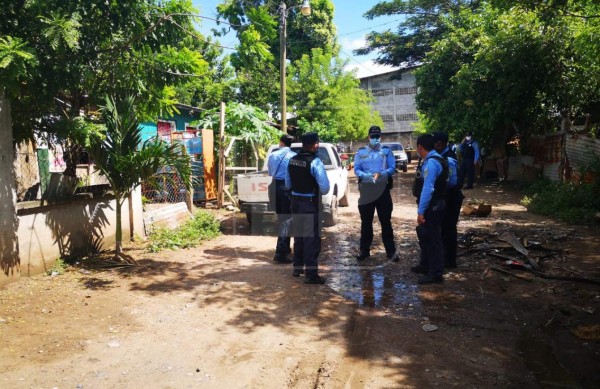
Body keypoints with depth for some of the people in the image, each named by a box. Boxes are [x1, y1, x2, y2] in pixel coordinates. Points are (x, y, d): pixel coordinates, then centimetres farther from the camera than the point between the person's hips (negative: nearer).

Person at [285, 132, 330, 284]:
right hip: (311, 204, -7)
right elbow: (325, 188, -21)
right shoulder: (315, 162, -18)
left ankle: (297, 268, 34)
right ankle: (311, 274, 6)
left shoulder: (292, 160, 3)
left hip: (296, 202, 7)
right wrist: (316, 190, -1)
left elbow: (288, 184, 14)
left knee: (298, 236, 20)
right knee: (311, 238, 2)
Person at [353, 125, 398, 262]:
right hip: (366, 189, 1)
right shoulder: (361, 152, 6)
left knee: (385, 221, 2)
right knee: (366, 221, 8)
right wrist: (367, 175, -20)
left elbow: (392, 168, -2)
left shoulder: (387, 151, 4)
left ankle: (391, 251, 9)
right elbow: (356, 169, 0)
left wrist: (381, 174, -21)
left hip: (383, 189, -1)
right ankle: (364, 250, 19)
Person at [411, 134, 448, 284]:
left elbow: (427, 189, -27)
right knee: (425, 235, 22)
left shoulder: (431, 163, -21)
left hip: (432, 207, -10)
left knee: (433, 238, -1)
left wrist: (420, 211, -25)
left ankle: (436, 274, 9)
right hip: (434, 205, 10)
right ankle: (425, 265, 38)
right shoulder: (434, 160, 10)